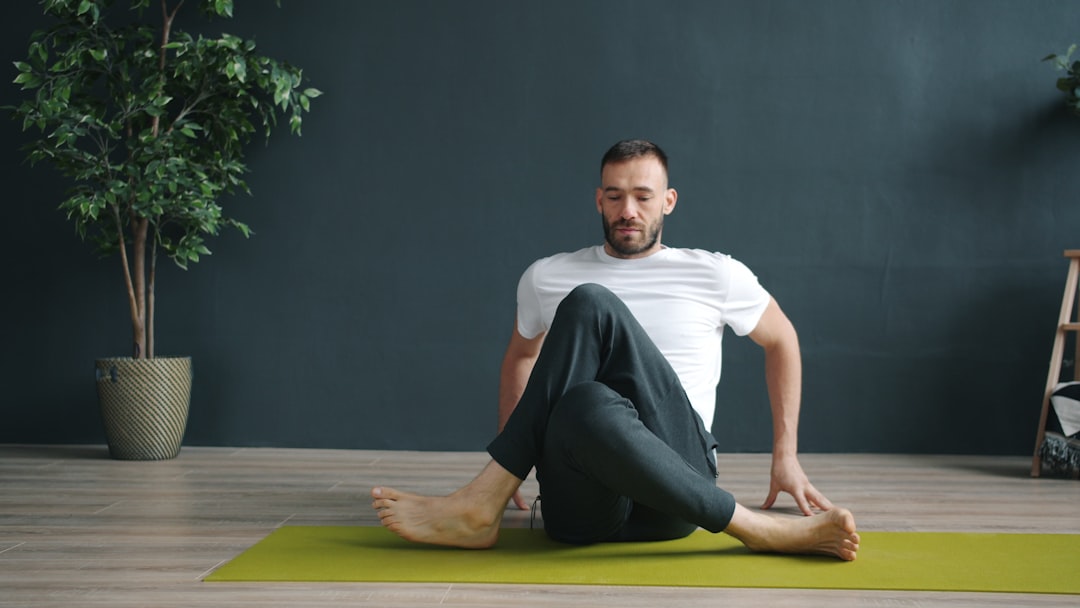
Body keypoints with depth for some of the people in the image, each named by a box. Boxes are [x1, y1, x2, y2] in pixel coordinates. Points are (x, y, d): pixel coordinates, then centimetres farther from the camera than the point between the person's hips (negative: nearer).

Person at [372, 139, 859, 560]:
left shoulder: (714, 275, 11)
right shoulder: (546, 278, 16)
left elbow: (781, 340, 24)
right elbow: (520, 356, 32)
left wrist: (785, 455, 19)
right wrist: (512, 460, 21)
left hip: (676, 474, -1)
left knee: (589, 306, -28)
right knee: (587, 404, -37)